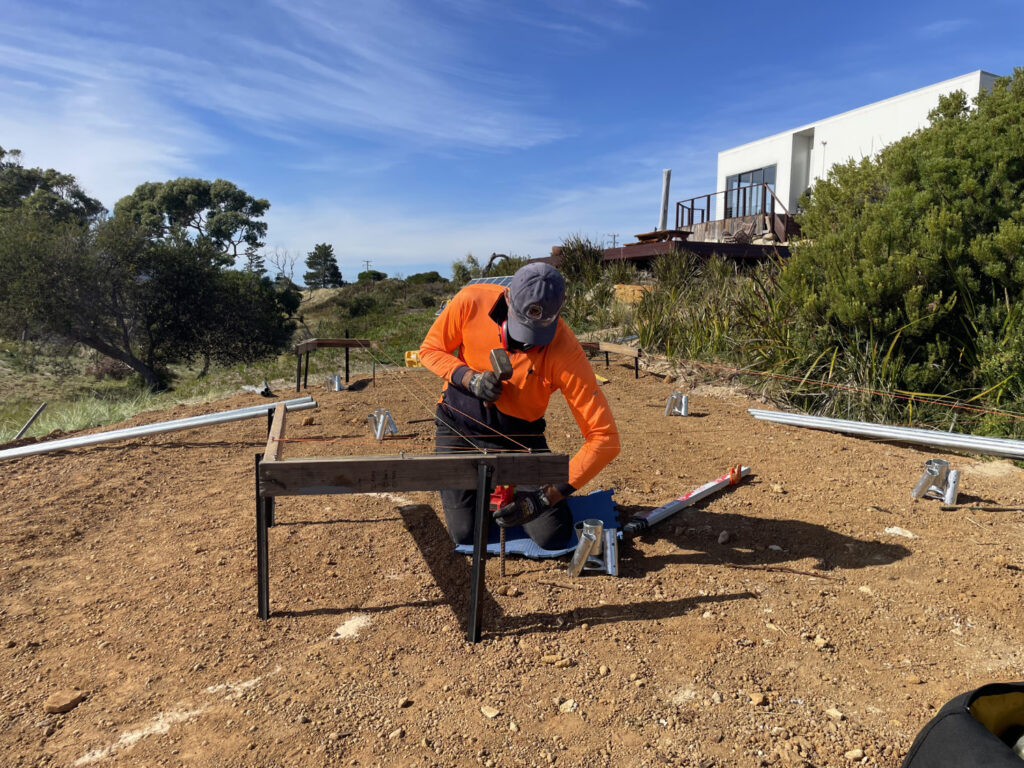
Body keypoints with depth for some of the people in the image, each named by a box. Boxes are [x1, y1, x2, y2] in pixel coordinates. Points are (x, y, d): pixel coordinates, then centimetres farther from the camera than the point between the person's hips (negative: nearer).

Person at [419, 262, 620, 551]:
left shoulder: (565, 351, -29)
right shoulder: (472, 302, -23)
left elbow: (604, 437, -29)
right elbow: (429, 350, -5)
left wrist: (548, 496, -35)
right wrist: (471, 378, -26)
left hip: (518, 434, 0)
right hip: (459, 423, 1)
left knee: (554, 536, -7)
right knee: (465, 534, -4)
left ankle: (512, 490, 24)